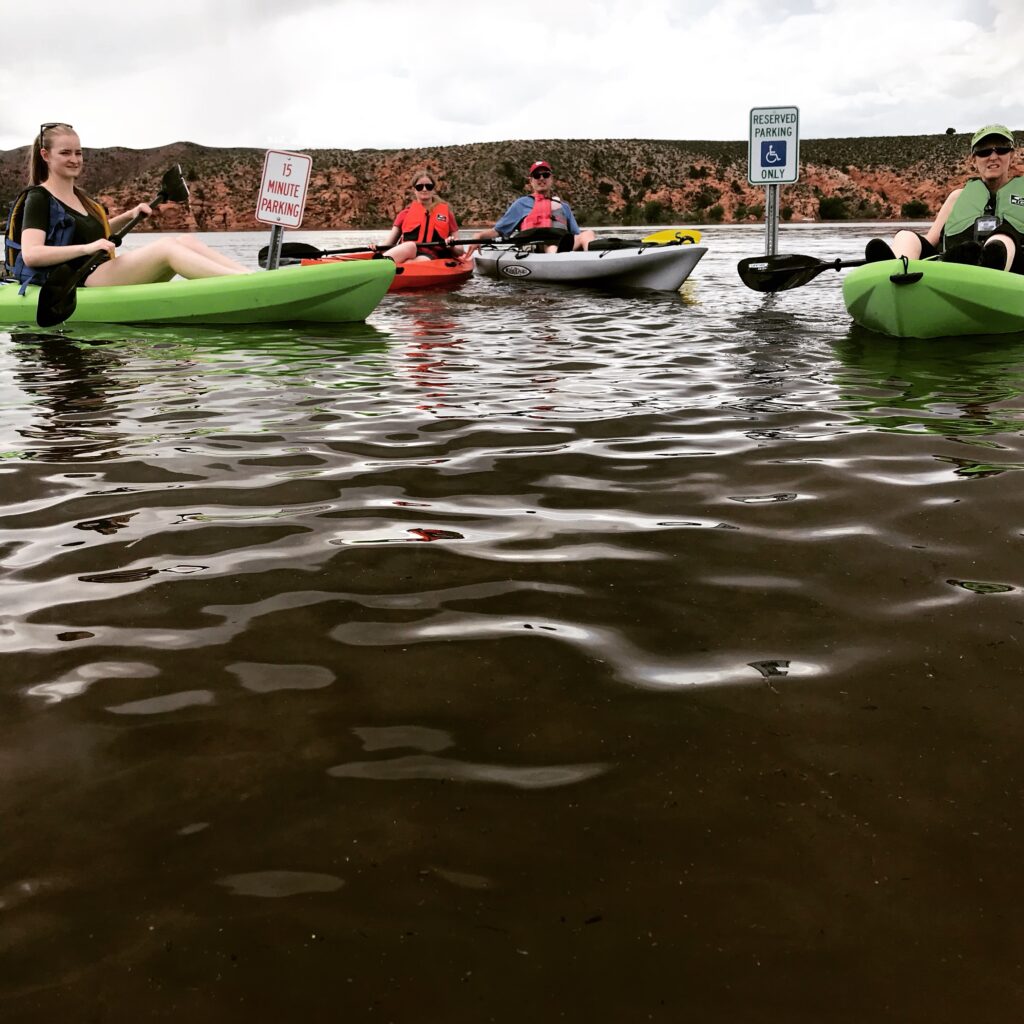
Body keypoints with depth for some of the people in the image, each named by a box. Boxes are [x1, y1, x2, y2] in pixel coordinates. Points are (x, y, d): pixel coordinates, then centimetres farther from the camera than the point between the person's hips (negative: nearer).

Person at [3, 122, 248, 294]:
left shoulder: (81, 197, 22)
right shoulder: (39, 198, -4)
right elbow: (30, 255, -18)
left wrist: (128, 216, 22)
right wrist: (86, 248, -28)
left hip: (102, 278, 9)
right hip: (78, 284, -9)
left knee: (184, 240, -8)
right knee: (166, 247, -24)